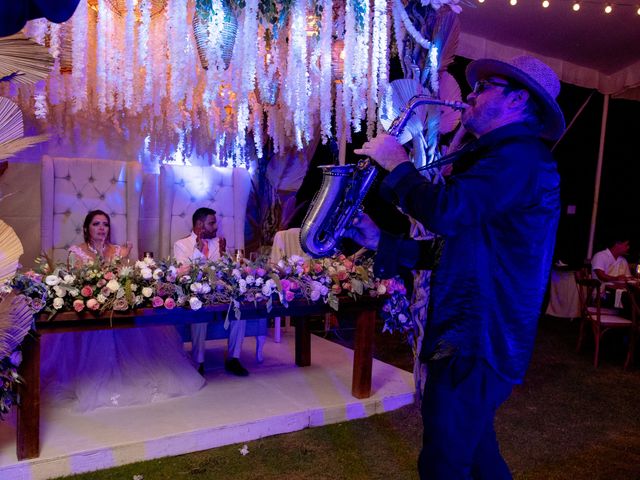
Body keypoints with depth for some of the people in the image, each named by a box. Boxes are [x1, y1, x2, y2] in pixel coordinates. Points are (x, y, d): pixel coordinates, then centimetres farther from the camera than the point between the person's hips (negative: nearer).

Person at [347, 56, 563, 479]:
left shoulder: (520, 155, -14)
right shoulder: (500, 155, 20)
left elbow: (445, 211, -29)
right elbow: (452, 248, 18)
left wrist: (397, 164, -11)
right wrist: (382, 242, 9)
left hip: (479, 341, -10)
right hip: (473, 336, 10)